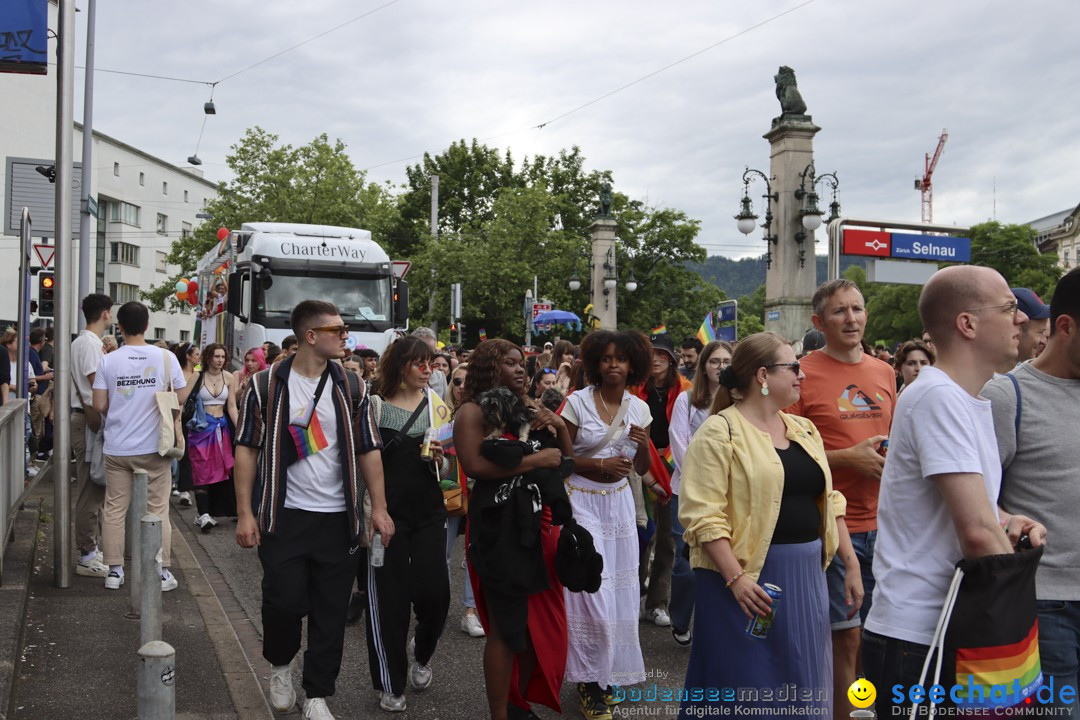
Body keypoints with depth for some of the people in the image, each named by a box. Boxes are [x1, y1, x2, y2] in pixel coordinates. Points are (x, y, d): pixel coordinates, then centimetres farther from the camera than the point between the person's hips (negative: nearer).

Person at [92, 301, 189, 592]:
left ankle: (114, 571, 15)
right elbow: (181, 397, 0)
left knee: (115, 509, 11)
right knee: (158, 510, 6)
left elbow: (99, 406, -5)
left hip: (117, 448, 1)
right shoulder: (166, 358, -6)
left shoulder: (108, 361, -5)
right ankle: (162, 571, 9)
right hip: (154, 447, -1)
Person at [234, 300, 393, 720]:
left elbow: (368, 450, 7)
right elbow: (246, 448, -2)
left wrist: (378, 509, 0)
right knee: (284, 600, -3)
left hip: (338, 519, 3)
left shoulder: (351, 389, 5)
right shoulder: (267, 385, -2)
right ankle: (280, 666, 28)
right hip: (283, 516, -2)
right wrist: (245, 513, -8)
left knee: (331, 612, 5)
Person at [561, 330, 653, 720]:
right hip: (582, 502, -4)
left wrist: (644, 446, -11)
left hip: (619, 503, 4)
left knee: (619, 590, 8)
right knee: (592, 590, -5)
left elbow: (642, 469, 9)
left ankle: (609, 672, 27)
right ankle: (590, 680, 11)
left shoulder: (639, 408, 3)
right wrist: (600, 465, -19)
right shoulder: (578, 402, -9)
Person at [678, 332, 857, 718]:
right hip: (748, 575, -7)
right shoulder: (720, 432, -11)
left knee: (800, 681, 14)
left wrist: (851, 563, 9)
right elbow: (703, 515, -17)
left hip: (806, 575, 7)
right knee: (744, 685, 4)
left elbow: (828, 499, 15)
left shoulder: (804, 429, 12)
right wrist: (735, 577, -23)